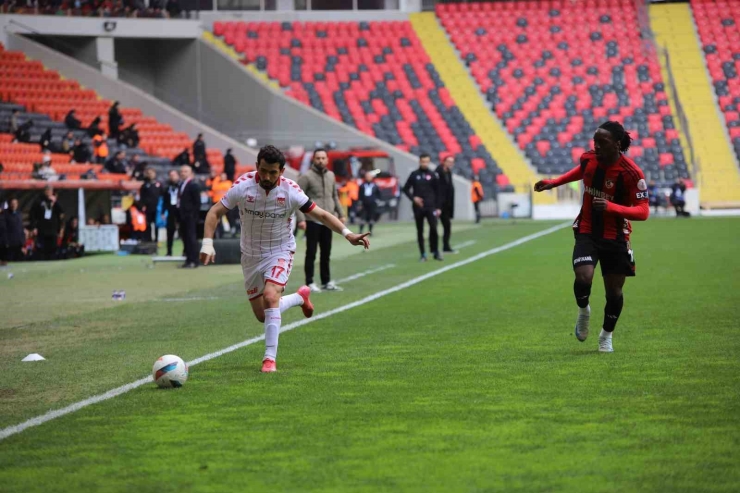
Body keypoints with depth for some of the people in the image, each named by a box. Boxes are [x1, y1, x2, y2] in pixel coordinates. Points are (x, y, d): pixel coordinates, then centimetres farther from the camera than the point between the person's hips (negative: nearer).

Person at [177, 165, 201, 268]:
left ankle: (194, 261, -7)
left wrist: (195, 216, -15)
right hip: (182, 216, 8)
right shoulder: (181, 185, 17)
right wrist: (178, 215, 11)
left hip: (190, 216, -8)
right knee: (185, 237, 7)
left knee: (191, 237, -7)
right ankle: (189, 259, 11)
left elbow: (197, 202, -11)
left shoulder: (193, 185, -8)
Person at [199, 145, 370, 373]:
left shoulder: (290, 191, -18)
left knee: (270, 297, -28)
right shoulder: (243, 186, -17)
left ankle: (270, 358, -22)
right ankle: (301, 297, 37)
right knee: (262, 315, 7)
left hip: (280, 253, -3)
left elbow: (321, 215, -14)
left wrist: (347, 233, -28)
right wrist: (207, 243, -23)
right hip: (250, 255, 3)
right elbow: (215, 212, -9)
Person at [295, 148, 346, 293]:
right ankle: (310, 283, 3)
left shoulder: (331, 176, 11)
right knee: (311, 253, -1)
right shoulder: (306, 177, -8)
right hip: (313, 220, -6)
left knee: (326, 253, 11)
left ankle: (326, 282, 19)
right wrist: (300, 219, -19)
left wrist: (340, 214, 15)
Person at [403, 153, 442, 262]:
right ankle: (423, 254, 11)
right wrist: (413, 198, -11)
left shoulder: (432, 175, 4)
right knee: (420, 231, 4)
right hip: (418, 207, 1)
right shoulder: (414, 175, 3)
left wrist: (438, 207, 2)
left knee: (433, 228, -14)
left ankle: (435, 251, -1)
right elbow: (406, 189, 6)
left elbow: (437, 192, 6)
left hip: (430, 207, -1)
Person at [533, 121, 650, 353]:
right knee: (583, 278, -21)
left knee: (614, 291, 5)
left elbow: (643, 211, -22)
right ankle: (583, 311, 13)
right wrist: (553, 182, 16)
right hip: (587, 232, 2)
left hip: (615, 238, -2)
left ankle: (606, 335, 32)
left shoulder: (631, 173, -21)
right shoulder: (588, 158, -6)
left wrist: (611, 207, -36)